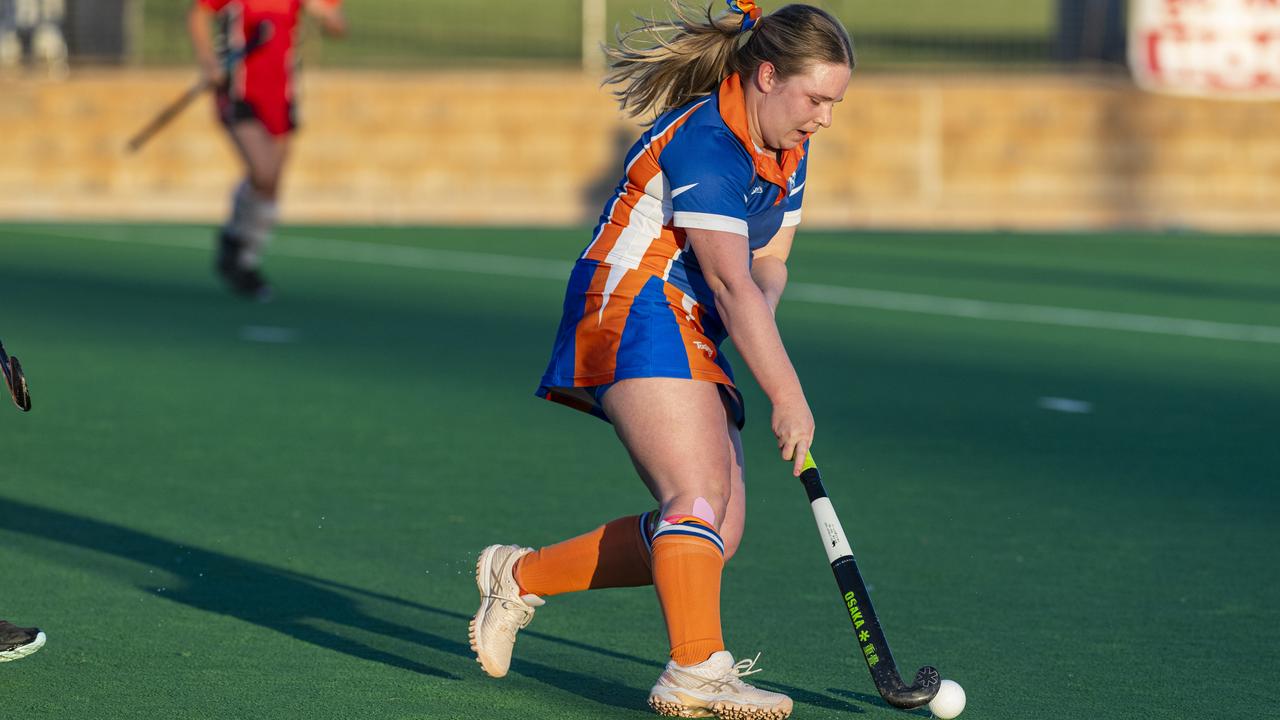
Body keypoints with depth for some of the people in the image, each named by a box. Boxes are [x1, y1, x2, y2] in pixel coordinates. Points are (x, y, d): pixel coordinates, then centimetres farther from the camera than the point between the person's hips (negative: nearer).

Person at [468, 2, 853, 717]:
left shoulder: (787, 154, 13)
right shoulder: (705, 141, -18)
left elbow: (767, 264, 17)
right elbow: (730, 280, -23)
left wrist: (758, 311, -8)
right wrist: (789, 397, -25)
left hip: (692, 342, 9)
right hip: (634, 315, -9)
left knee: (715, 536, 0)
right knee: (701, 494, -25)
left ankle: (522, 575, 13)